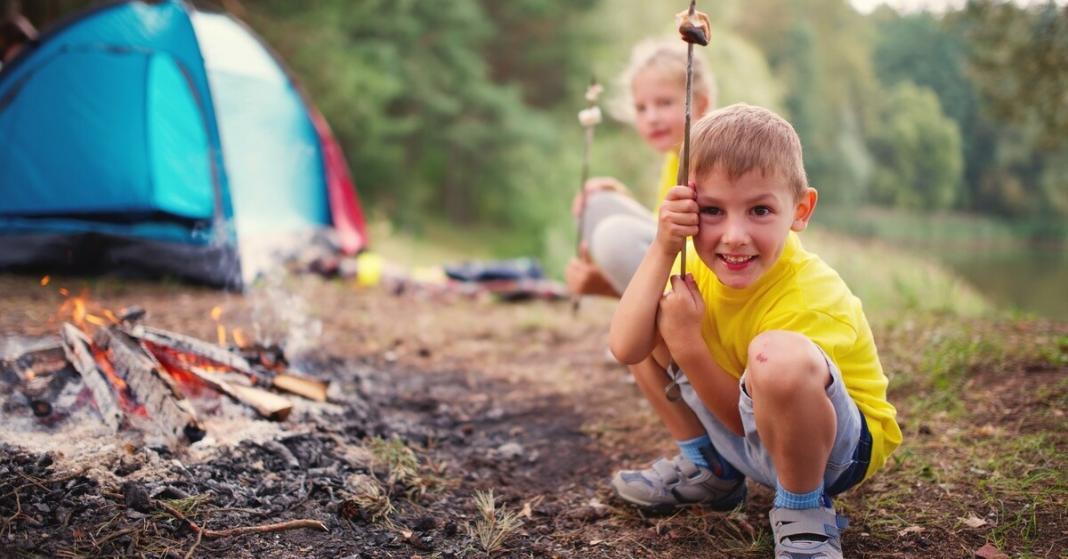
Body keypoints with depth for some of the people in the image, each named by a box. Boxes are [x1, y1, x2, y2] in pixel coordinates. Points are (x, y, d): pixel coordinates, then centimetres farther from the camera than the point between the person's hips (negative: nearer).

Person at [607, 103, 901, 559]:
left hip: (838, 444, -7)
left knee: (777, 355, -40)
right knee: (649, 322, -1)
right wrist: (662, 250, -29)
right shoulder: (699, 263, -12)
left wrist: (685, 343, -32)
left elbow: (751, 417, -23)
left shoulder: (810, 300, -30)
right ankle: (708, 469, 14)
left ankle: (804, 512, -13)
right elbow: (625, 348, -22)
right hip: (740, 435, 7)